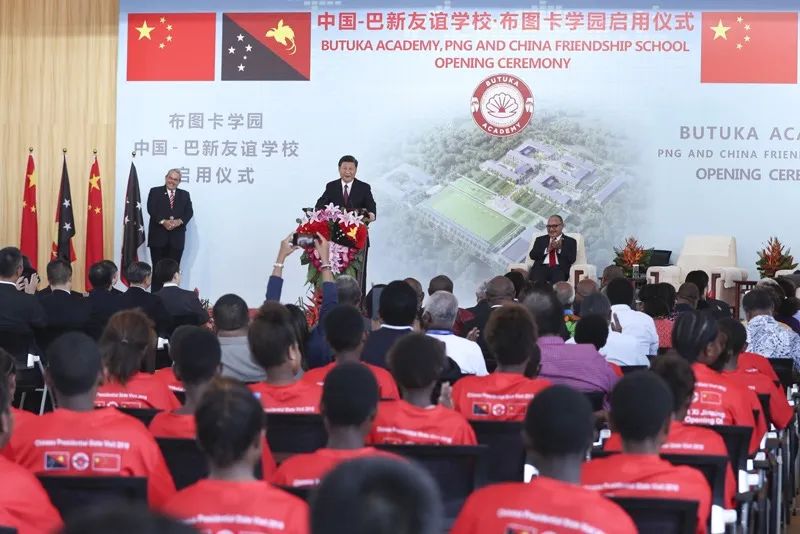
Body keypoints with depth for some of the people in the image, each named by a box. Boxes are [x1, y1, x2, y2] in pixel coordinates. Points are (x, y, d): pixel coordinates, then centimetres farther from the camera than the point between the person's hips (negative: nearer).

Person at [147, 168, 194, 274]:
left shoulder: (185, 195, 17)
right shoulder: (155, 192, 9)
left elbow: (189, 212, 6)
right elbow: (151, 209, -4)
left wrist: (179, 221, -14)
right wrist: (163, 221, -18)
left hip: (177, 238, 2)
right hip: (158, 237, -2)